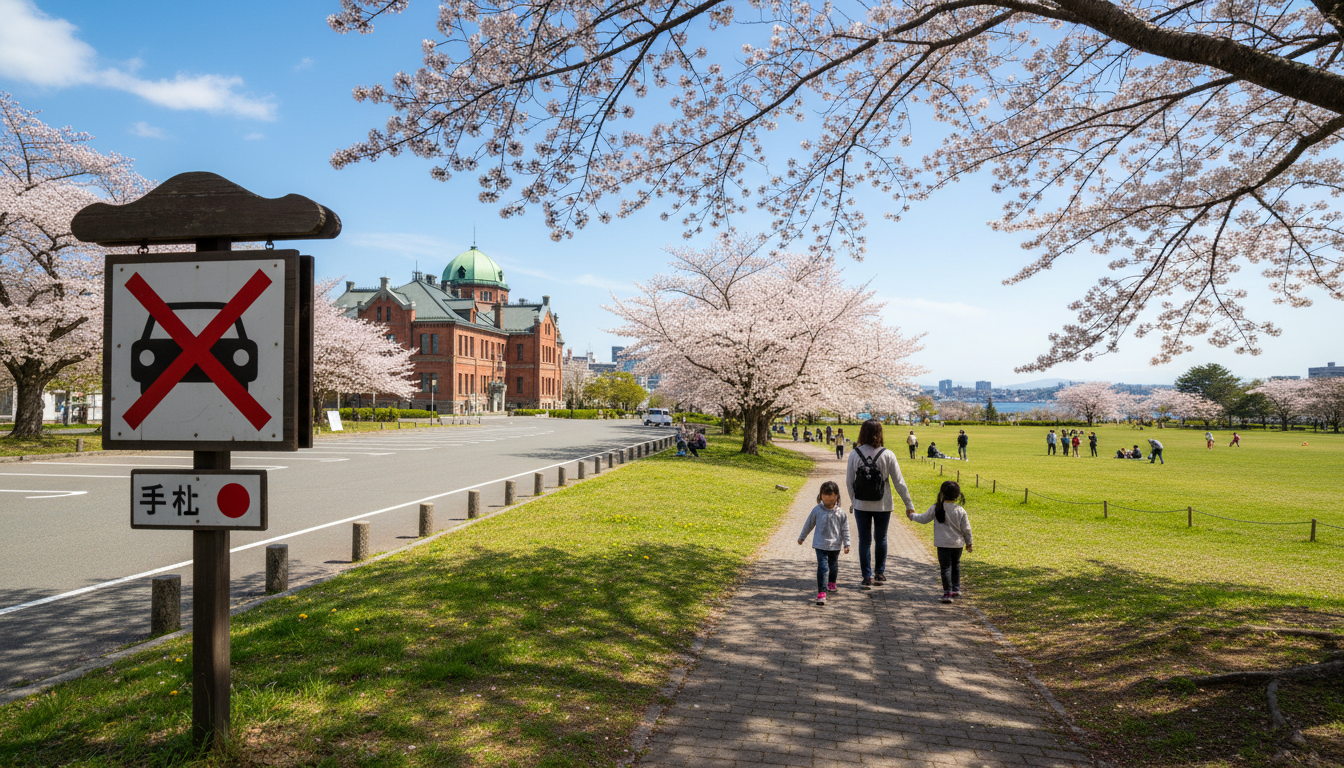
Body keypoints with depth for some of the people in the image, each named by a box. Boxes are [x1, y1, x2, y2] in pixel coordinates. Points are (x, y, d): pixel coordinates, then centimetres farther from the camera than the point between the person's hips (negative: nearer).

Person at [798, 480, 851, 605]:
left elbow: (845, 529, 3)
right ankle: (821, 592, -12)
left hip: (835, 545, 2)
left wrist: (847, 544, 0)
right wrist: (801, 537, 15)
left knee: (833, 565, 21)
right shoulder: (817, 510, -6)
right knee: (823, 567, -12)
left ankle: (831, 583, 49)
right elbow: (809, 524, 7)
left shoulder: (840, 513, -5)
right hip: (821, 544, -2)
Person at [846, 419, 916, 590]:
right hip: (882, 505, 0)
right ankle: (879, 573, 29)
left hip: (861, 505, 0)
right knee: (880, 539, 18)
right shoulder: (887, 455, -10)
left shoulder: (854, 454, -8)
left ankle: (867, 576, 8)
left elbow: (849, 481, -3)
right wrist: (909, 505, 1)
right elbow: (899, 482, -7)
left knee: (864, 540, 9)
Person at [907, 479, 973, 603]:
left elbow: (924, 519, 2)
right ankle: (956, 589, 30)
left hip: (943, 544, -3)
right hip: (958, 544, 3)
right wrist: (969, 543, 14)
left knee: (945, 568, -1)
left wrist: (912, 516, 20)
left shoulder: (936, 508, -10)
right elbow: (966, 529, -1)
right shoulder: (961, 510, -6)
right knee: (956, 565, 22)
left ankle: (947, 593, -6)